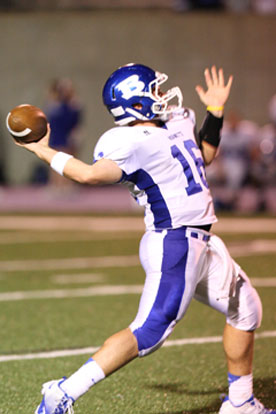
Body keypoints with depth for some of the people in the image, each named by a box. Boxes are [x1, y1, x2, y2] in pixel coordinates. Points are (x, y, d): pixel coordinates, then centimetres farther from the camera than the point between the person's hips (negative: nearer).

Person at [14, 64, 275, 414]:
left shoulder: (177, 122, 11)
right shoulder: (134, 143, -19)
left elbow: (205, 155, 29)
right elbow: (92, 174, -30)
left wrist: (215, 111, 21)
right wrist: (43, 152, -21)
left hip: (201, 245, 10)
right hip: (174, 245, -10)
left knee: (245, 310, 17)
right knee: (148, 333, -14)